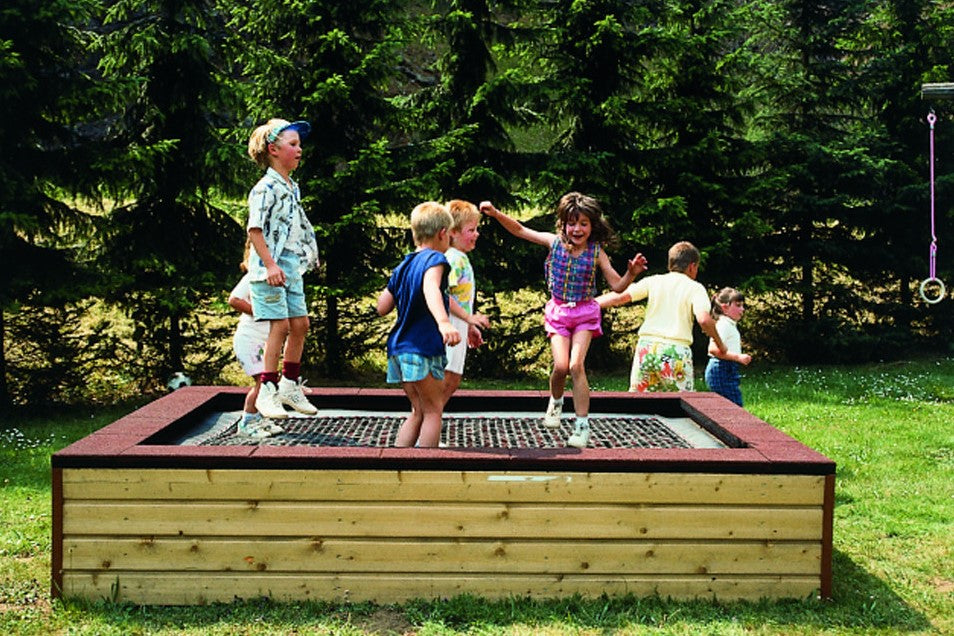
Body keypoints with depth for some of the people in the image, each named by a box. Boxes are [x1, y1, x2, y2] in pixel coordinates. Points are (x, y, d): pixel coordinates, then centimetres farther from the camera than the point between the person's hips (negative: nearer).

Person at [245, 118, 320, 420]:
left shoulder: (293, 188, 14)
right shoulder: (266, 188, -13)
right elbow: (255, 230, -19)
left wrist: (308, 257, 22)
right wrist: (270, 265, -25)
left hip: (292, 267, 9)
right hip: (270, 268, -9)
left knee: (300, 324, 9)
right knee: (280, 325, -10)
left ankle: (290, 386, 22)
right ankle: (267, 391, -3)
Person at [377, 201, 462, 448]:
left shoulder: (402, 267, 16)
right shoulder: (435, 259, -7)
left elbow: (382, 307, 15)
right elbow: (430, 289, -30)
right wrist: (443, 322, -46)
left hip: (399, 348, 8)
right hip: (423, 348, -8)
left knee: (418, 411, 17)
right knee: (433, 411, 2)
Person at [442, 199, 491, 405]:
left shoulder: (462, 259, 17)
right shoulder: (453, 259, -15)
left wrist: (470, 327, 26)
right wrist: (469, 318, -28)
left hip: (458, 331, 10)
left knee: (452, 381, 14)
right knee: (446, 380, -9)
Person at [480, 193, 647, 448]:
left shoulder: (596, 252, -7)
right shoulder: (555, 242, -4)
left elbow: (617, 285, -4)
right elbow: (520, 231, 1)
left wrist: (632, 273, -23)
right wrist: (495, 213, -9)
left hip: (584, 313, -1)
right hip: (558, 312, 1)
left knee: (576, 366, -15)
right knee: (561, 365, -12)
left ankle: (582, 424, -6)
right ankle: (556, 401, 23)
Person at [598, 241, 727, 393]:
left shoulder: (653, 281, 9)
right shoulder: (695, 288, 2)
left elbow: (620, 296, 2)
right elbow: (704, 319, -13)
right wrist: (719, 344, 2)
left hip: (646, 346, 3)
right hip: (676, 350, -3)